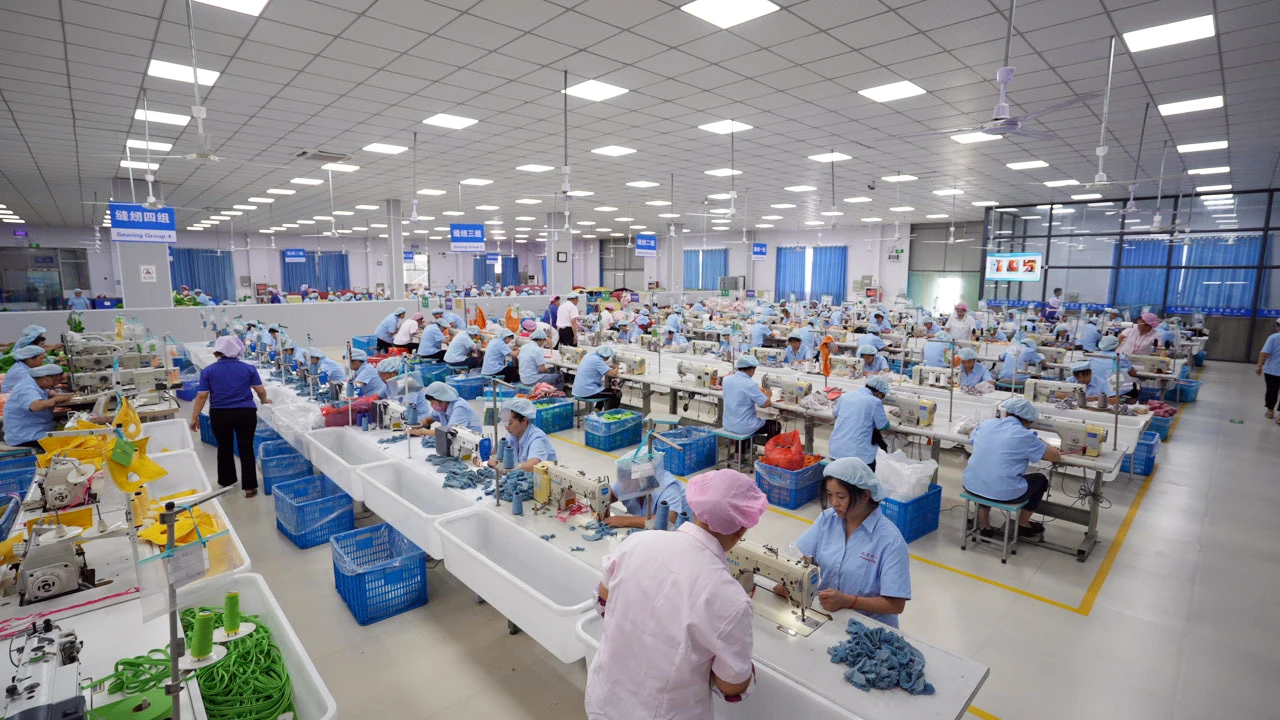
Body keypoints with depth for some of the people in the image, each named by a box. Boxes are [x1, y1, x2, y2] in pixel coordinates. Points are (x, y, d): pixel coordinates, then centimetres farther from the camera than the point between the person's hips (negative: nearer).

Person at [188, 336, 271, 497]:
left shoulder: (208, 371, 0)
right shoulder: (248, 368, 0)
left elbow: (202, 396, -3)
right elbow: (261, 391, 4)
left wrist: (194, 418, 4)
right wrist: (264, 401, 25)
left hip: (220, 415, 1)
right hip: (245, 413, -1)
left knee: (224, 448, 18)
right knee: (246, 448, 4)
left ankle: (226, 481, 33)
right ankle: (249, 487, 4)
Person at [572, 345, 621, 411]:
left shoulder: (589, 355, 7)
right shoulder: (597, 360, -18)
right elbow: (612, 374, -23)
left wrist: (611, 369, 12)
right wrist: (616, 369, 0)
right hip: (587, 393, -9)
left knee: (606, 389, 31)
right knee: (617, 393, 3)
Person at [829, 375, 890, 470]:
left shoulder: (846, 395, 8)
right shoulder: (875, 402, -9)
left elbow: (835, 413, 25)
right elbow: (883, 426, 2)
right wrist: (886, 416, 23)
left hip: (835, 450, 5)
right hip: (858, 453, -5)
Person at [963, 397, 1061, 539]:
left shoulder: (986, 424, 7)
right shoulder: (1025, 436, -6)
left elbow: (970, 436, 31)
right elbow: (1056, 456, 4)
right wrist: (1040, 443, 22)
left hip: (972, 485, 4)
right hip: (1003, 493, -4)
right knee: (1041, 480, 24)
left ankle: (983, 523, 35)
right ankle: (1022, 525, 38)